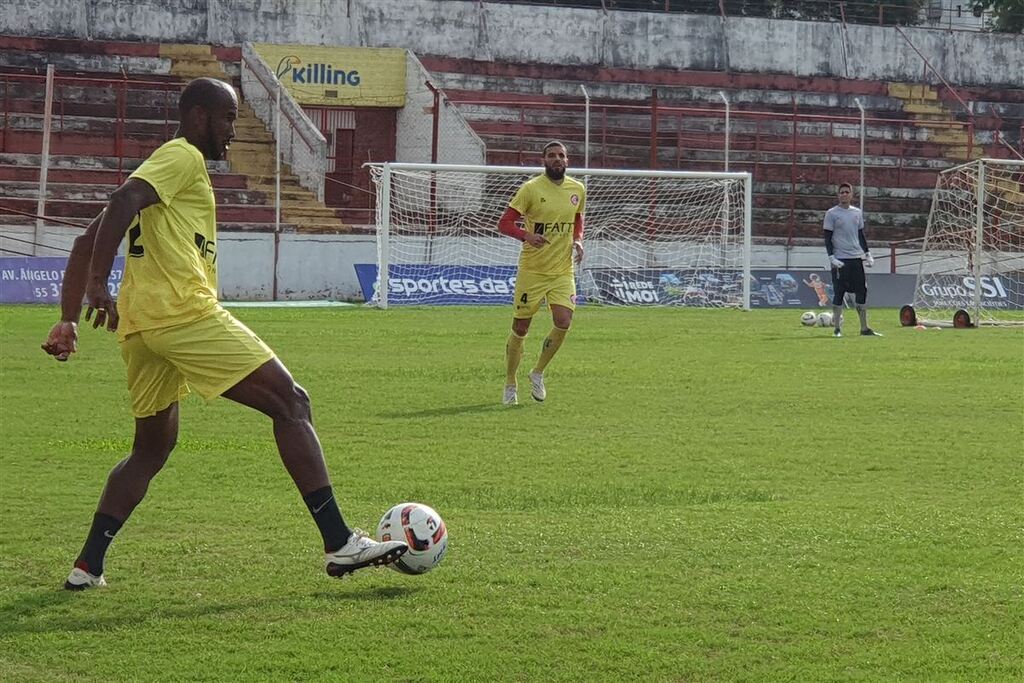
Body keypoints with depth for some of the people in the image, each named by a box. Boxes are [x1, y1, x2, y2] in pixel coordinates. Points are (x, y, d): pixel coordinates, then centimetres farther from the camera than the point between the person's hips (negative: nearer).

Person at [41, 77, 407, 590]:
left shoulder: (162, 163, 28)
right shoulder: (183, 157, 0)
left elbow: (89, 240, 27)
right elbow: (123, 203, -19)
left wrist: (69, 319, 23)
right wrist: (98, 286, -26)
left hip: (138, 328, 9)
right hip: (187, 314, -9)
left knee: (151, 448, 20)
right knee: (291, 404, -5)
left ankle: (87, 566, 12)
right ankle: (340, 545, -10)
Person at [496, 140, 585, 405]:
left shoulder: (578, 190, 6)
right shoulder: (531, 188, -9)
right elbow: (504, 222, -10)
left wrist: (577, 241, 4)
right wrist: (527, 235, -28)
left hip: (563, 271, 3)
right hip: (532, 271, -3)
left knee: (563, 322, -14)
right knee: (520, 328, 3)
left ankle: (538, 373, 10)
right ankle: (510, 385, 19)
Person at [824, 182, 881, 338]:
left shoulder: (857, 212, 13)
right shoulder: (831, 214, -2)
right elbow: (827, 238, -4)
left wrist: (867, 253, 11)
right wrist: (831, 257, -14)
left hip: (856, 258, 5)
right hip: (840, 260, -5)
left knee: (862, 292, 3)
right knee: (839, 293, -4)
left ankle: (864, 328, 7)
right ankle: (837, 328, 2)